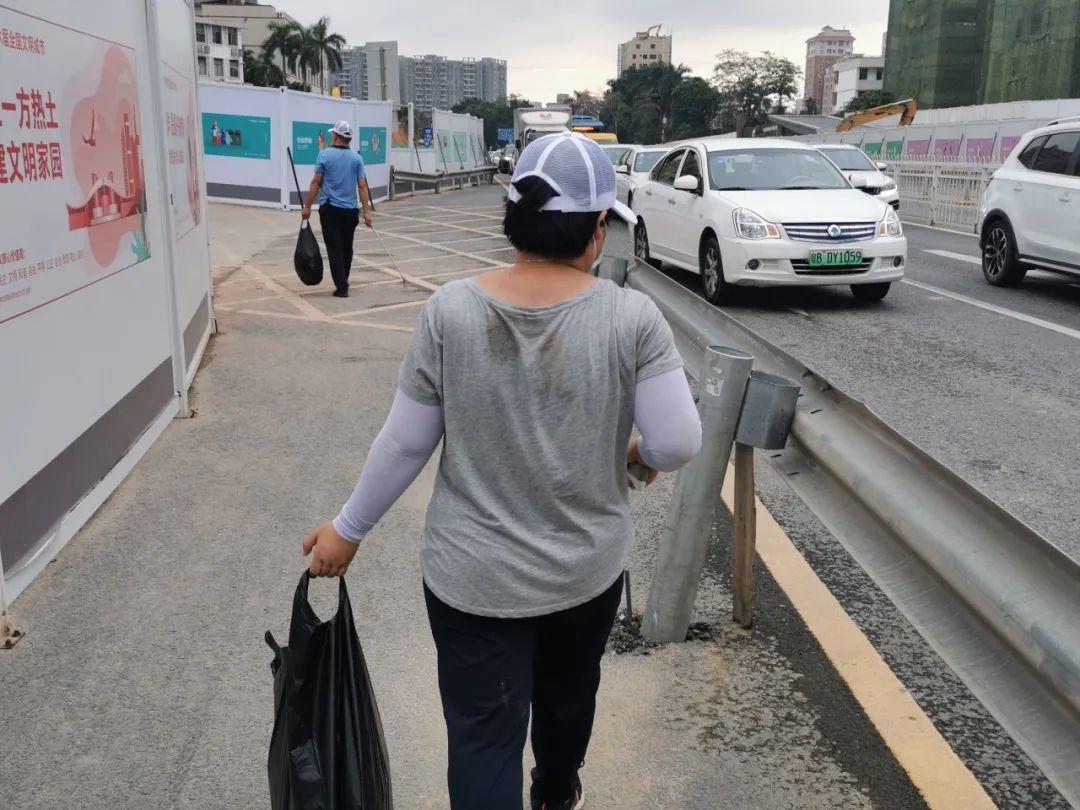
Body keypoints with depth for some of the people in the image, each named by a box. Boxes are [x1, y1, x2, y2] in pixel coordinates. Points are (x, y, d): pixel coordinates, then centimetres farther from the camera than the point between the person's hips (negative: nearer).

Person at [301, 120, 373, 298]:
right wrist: (367, 211, 0)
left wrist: (308, 206, 0)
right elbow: (362, 186, -1)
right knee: (347, 248, 15)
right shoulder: (357, 158, 3)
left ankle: (341, 287, -8)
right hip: (350, 210, 3)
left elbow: (316, 183, -6)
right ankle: (343, 282, 27)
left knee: (334, 249, -2)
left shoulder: (325, 155, -5)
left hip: (330, 210, -3)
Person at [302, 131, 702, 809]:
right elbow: (679, 444, -16)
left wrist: (349, 528, 5)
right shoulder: (632, 317, -15)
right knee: (569, 692, 28)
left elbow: (406, 443, -9)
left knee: (482, 734, 11)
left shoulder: (450, 310, -14)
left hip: (474, 574, -2)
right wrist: (642, 455, 8)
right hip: (589, 567, 2)